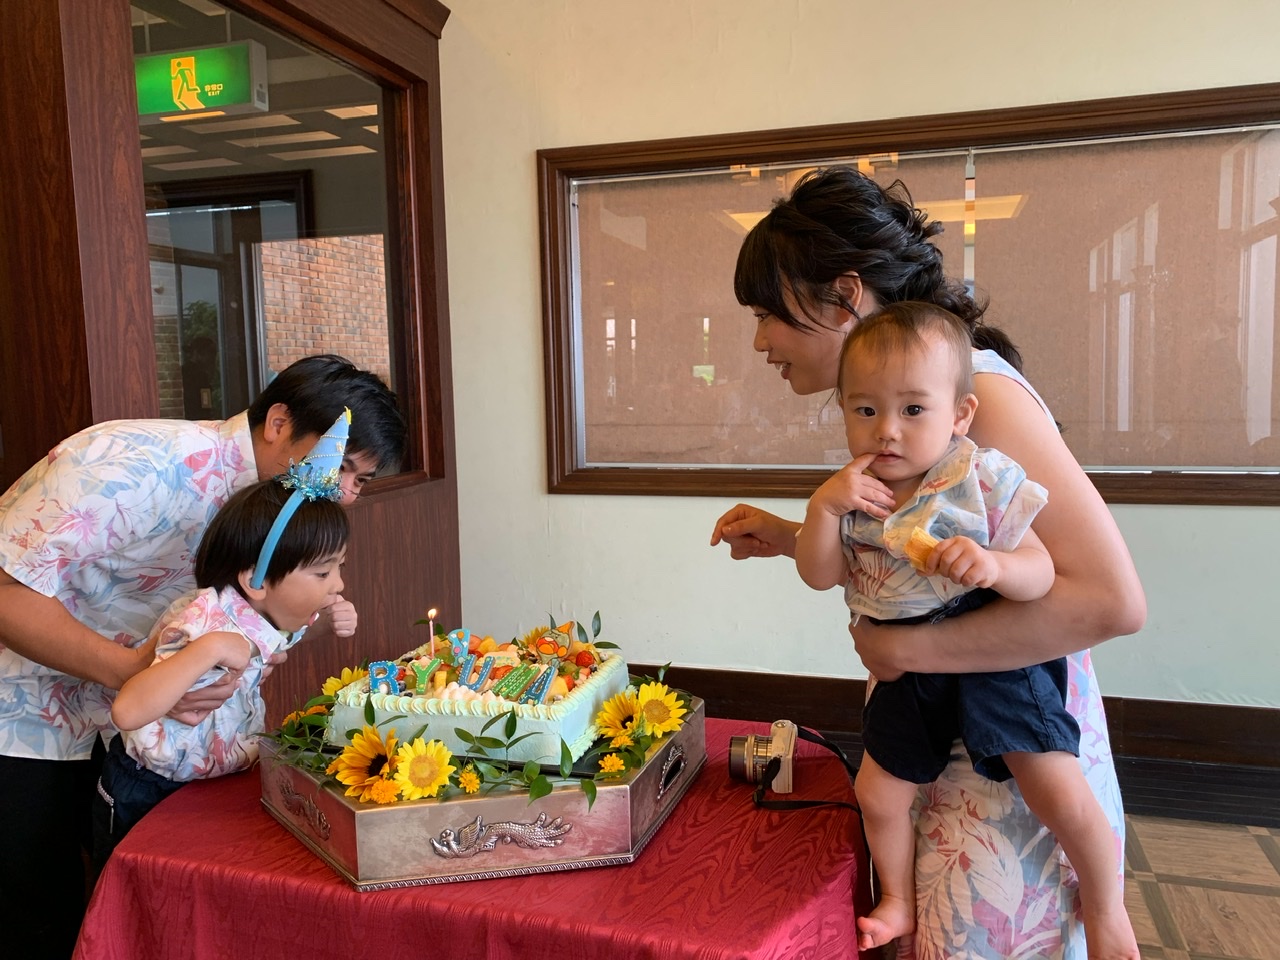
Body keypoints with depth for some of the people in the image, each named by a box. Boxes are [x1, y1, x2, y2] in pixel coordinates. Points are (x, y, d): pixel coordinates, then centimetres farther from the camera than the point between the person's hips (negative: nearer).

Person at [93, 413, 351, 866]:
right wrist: (208, 650, -49)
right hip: (143, 798, -7)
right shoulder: (207, 622, -34)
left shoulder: (278, 613, -11)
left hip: (212, 786, 7)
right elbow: (127, 712, -44)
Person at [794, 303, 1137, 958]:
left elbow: (1041, 573, -16)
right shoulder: (854, 494, -5)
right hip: (911, 670, 4)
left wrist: (993, 566, -38)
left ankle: (1105, 906, 26)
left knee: (1061, 796, -8)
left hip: (998, 660, -4)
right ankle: (899, 903, 40)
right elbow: (819, 576, -7)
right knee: (877, 794, 11)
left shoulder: (984, 483, -17)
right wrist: (822, 506, -23)